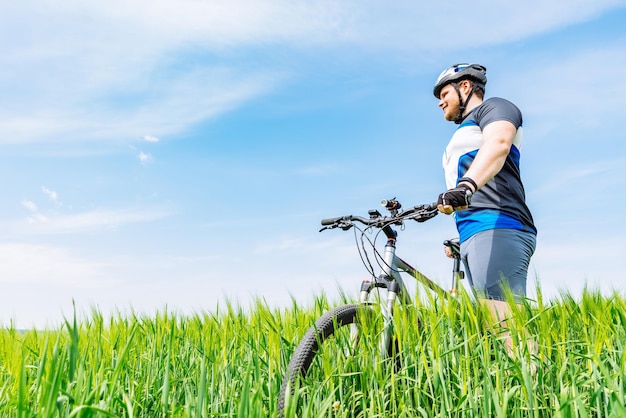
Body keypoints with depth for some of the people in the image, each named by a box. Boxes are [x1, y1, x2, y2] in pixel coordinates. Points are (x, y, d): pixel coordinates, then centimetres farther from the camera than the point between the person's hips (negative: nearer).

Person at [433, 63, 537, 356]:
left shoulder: (492, 107, 9)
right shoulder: (463, 134, 36)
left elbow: (499, 143, -17)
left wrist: (467, 184, -34)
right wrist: (460, 241, 28)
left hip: (498, 231, -9)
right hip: (472, 238, 10)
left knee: (507, 326, -22)